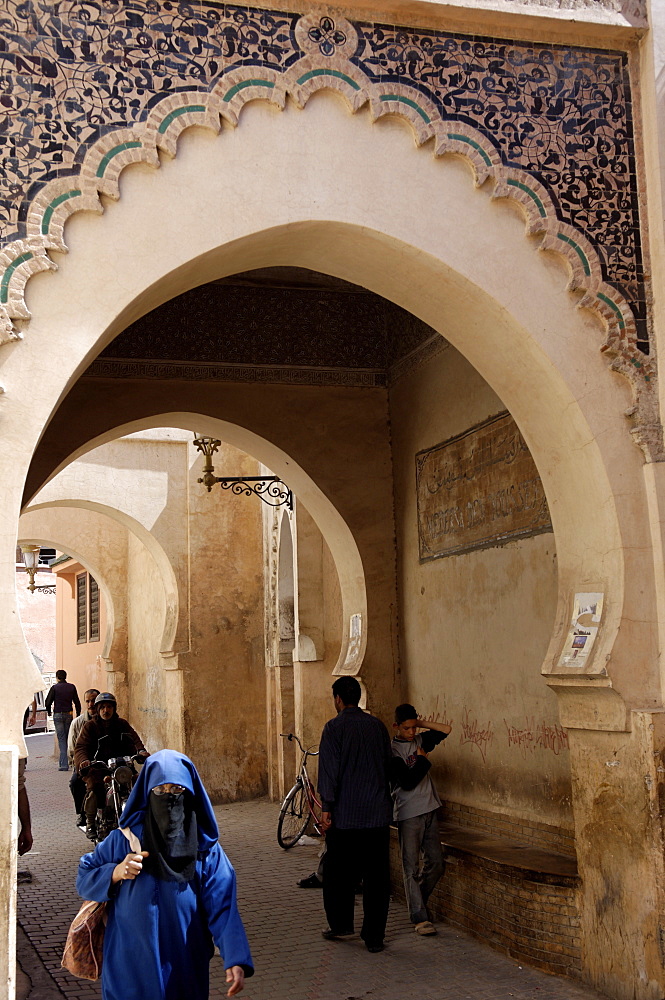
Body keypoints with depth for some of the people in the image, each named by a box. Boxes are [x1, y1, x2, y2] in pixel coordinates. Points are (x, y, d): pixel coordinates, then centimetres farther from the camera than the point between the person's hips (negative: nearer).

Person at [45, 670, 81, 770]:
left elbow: (48, 702, -6)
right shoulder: (72, 687, 5)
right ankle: (62, 762, 19)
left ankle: (64, 764, -10)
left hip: (58, 715, -3)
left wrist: (49, 711, 12)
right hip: (68, 715, 3)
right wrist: (78, 715, 11)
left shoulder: (55, 688, -4)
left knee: (61, 739, -3)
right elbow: (77, 702, 4)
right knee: (67, 738, 14)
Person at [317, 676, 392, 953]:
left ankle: (340, 924, 22)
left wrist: (326, 807, -9)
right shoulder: (378, 726, 6)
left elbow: (329, 770, -13)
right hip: (378, 814, 4)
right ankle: (374, 936, 8)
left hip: (345, 815, -4)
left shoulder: (334, 728, -9)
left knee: (338, 872, 13)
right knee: (377, 875, 6)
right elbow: (388, 765, 14)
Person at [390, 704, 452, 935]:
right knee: (411, 867, -3)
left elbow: (446, 729, 7)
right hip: (408, 814, -6)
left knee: (436, 863, 8)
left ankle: (417, 903, 26)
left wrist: (421, 723, 2)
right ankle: (420, 918, 0)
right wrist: (423, 760, -7)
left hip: (429, 810, 7)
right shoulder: (392, 750, -10)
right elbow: (407, 782, -18)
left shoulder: (420, 740, 10)